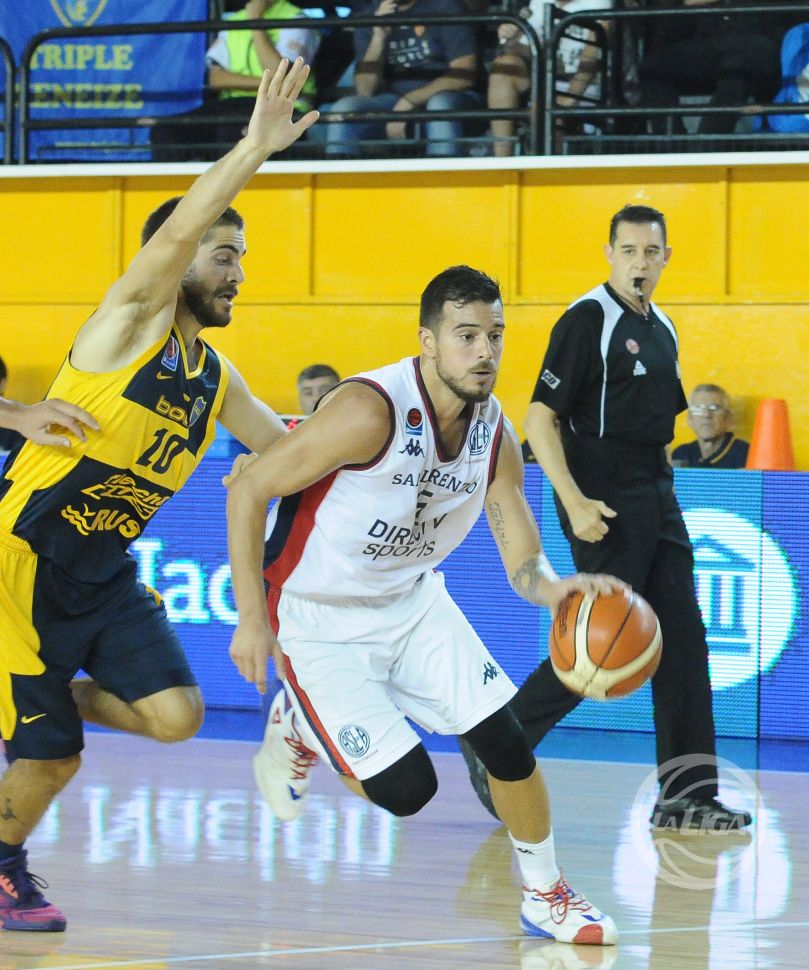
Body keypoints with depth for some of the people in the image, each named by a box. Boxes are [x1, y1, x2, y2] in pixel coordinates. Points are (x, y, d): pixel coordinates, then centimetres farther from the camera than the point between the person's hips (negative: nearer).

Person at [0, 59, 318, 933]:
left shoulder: (214, 377, 12)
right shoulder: (132, 321, -10)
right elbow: (176, 233, -29)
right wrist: (258, 146, -35)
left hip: (106, 569, 7)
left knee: (174, 714, -12)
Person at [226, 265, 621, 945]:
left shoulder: (495, 437, -8)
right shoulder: (371, 411, -29)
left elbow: (523, 561, -3)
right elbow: (248, 489, -23)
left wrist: (553, 588, -30)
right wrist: (253, 622, -21)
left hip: (414, 601, 6)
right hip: (319, 620, -6)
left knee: (506, 742, -4)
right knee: (406, 790, -11)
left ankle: (548, 898, 17)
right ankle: (298, 726, 19)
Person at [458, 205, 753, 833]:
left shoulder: (661, 330, 15)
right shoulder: (587, 321, -11)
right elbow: (539, 419, -15)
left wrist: (661, 488, 18)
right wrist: (574, 501, -22)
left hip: (656, 500, 8)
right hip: (605, 506, -8)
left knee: (683, 641, 5)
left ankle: (687, 794, 8)